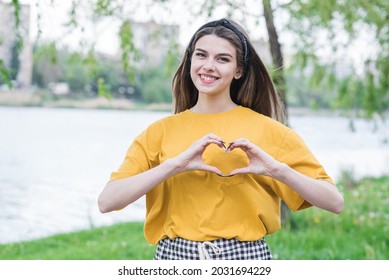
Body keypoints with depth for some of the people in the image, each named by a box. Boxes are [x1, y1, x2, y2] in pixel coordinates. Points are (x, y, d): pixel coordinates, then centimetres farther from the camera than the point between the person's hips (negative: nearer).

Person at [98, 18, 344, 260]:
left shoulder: (266, 130, -2)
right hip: (175, 258, 1)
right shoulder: (160, 131, 3)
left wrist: (277, 169, -17)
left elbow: (334, 202, -3)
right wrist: (175, 165, -18)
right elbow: (107, 201, -9)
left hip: (245, 258, -1)